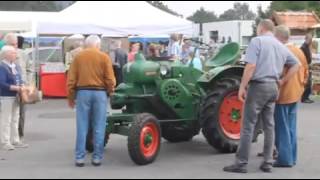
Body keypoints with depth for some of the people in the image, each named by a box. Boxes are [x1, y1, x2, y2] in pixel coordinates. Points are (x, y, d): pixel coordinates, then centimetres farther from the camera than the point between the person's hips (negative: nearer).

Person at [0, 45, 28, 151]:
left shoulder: (16, 66, 10)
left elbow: (20, 79, 17)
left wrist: (21, 86, -4)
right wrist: (15, 88, -22)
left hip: (16, 96, 9)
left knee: (15, 119, 15)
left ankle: (15, 141, 24)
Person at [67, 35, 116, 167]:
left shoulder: (78, 57, 5)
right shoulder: (104, 57, 0)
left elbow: (71, 79, 3)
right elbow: (110, 79, -5)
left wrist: (71, 97, 11)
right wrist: (110, 91, 14)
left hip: (83, 92, 2)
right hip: (99, 93, -1)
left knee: (82, 127, 4)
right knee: (99, 127, 5)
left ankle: (80, 158, 5)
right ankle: (97, 157, 7)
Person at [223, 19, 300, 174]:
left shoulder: (257, 41, -7)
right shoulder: (281, 46, 14)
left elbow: (251, 66, -17)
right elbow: (296, 64, 17)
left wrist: (242, 87, -14)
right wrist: (282, 81, 13)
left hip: (258, 86, -6)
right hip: (273, 88, 6)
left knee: (248, 126, -3)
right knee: (269, 126, 10)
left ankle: (241, 163, -1)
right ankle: (267, 163, 12)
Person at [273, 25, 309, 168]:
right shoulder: (299, 52, 9)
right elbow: (305, 73, 15)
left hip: (282, 95, -8)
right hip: (295, 95, 8)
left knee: (282, 128, -2)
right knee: (291, 127, 14)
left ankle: (285, 159, 0)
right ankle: (292, 157, 19)